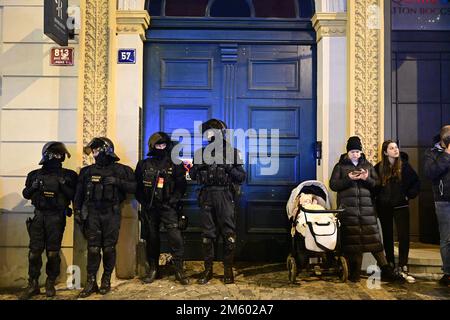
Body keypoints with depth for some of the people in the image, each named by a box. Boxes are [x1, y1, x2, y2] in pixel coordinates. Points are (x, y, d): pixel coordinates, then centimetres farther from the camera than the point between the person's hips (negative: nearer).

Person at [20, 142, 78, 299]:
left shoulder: (68, 175, 2)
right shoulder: (35, 174, 9)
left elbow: (75, 196, -2)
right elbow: (26, 194, 15)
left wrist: (63, 185, -16)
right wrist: (34, 187, -5)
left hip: (56, 217, -2)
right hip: (38, 216, 2)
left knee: (53, 252, 2)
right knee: (34, 252, 1)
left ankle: (51, 284, 16)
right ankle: (33, 285, 10)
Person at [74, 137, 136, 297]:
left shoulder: (120, 170, 1)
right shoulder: (87, 171, 11)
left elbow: (134, 187, -5)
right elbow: (79, 193, 13)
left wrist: (117, 182, -16)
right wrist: (77, 211, 6)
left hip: (111, 214, -2)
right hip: (92, 213, 2)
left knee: (109, 248, 3)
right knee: (93, 248, 0)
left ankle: (106, 280, 16)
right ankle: (91, 282, 7)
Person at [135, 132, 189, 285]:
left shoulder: (175, 164, 5)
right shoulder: (144, 164, 9)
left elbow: (181, 185, 2)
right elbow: (137, 186, 10)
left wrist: (173, 201, -10)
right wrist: (144, 202, 1)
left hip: (168, 207, -2)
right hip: (149, 208, 2)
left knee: (175, 237, -13)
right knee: (151, 238, 8)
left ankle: (179, 270, -3)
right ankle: (153, 269, 21)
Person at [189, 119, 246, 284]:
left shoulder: (232, 152, 6)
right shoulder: (202, 152, 13)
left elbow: (242, 176, 4)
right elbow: (192, 175, 12)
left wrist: (230, 168, -12)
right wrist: (200, 165, -7)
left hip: (225, 196, -2)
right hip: (207, 196, 2)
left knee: (228, 233, -3)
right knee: (207, 234, 5)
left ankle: (228, 269, 7)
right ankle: (208, 269, 14)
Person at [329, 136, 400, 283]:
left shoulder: (368, 165, 16)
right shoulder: (340, 166, 9)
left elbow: (377, 184, 13)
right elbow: (333, 185, 1)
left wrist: (367, 179, -8)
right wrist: (348, 179, -12)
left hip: (367, 207, 2)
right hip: (348, 207, -1)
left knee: (373, 237, -4)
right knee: (351, 238, -1)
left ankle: (385, 269, 0)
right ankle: (354, 272, 8)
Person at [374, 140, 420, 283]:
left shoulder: (404, 165, -2)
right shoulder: (379, 168, -1)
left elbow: (416, 182, 4)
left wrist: (409, 195, -3)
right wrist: (377, 197, 0)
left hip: (401, 206, -1)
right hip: (384, 207, 1)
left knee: (404, 236, -7)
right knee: (387, 237, 10)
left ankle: (402, 267, 0)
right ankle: (390, 265, 22)